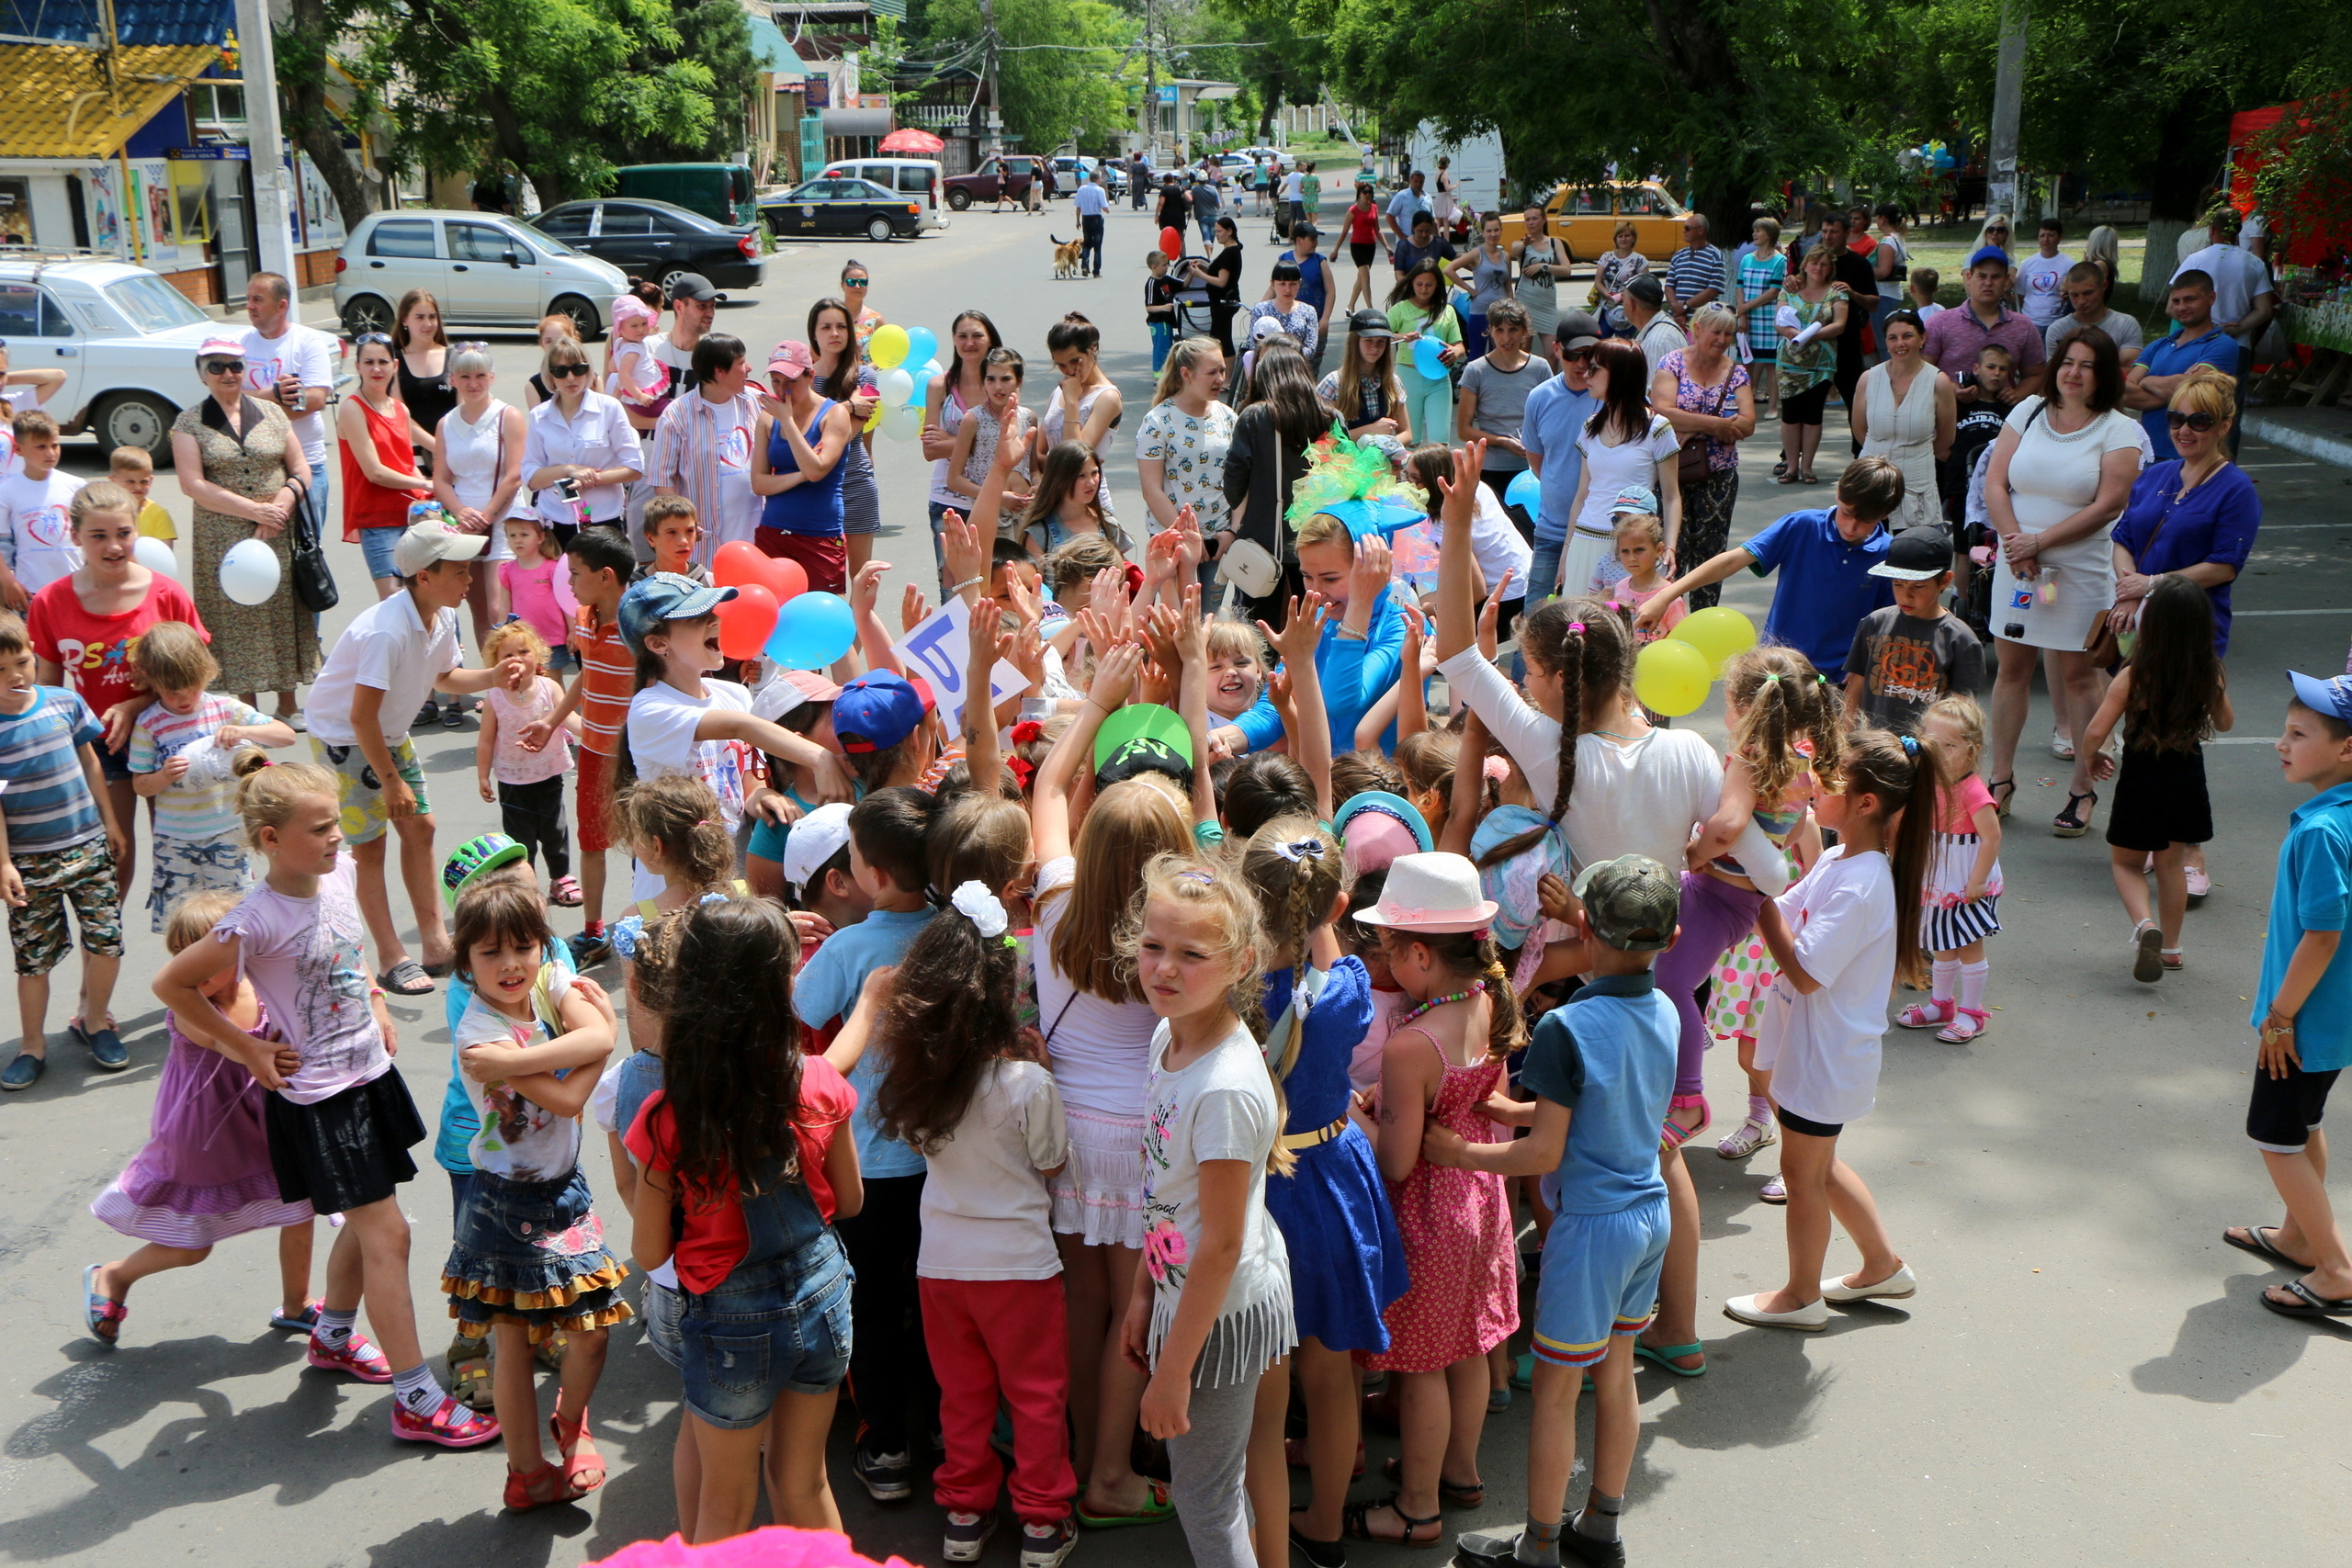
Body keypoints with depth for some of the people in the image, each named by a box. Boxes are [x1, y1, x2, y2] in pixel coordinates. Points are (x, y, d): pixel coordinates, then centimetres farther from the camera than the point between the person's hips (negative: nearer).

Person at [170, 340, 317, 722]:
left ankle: (287, 708, 12)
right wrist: (254, 510, -14)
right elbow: (192, 484, -7)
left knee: (284, 615, 1)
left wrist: (282, 504, -12)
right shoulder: (189, 422, 3)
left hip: (280, 537, 2)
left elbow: (301, 469, 8)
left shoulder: (272, 414, 10)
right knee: (236, 620, -1)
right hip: (222, 542, -2)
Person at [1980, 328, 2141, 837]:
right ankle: (2001, 780, 18)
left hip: (2081, 569, -3)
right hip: (2017, 564, 3)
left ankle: (2083, 790, 10)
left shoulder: (2118, 430, -4)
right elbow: (1994, 483, 1)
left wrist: (2040, 540, -16)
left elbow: (2108, 506, -12)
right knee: (2012, 667, 8)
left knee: (2078, 674, 2)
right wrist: (2015, 540, -12)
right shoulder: (2029, 412, 6)